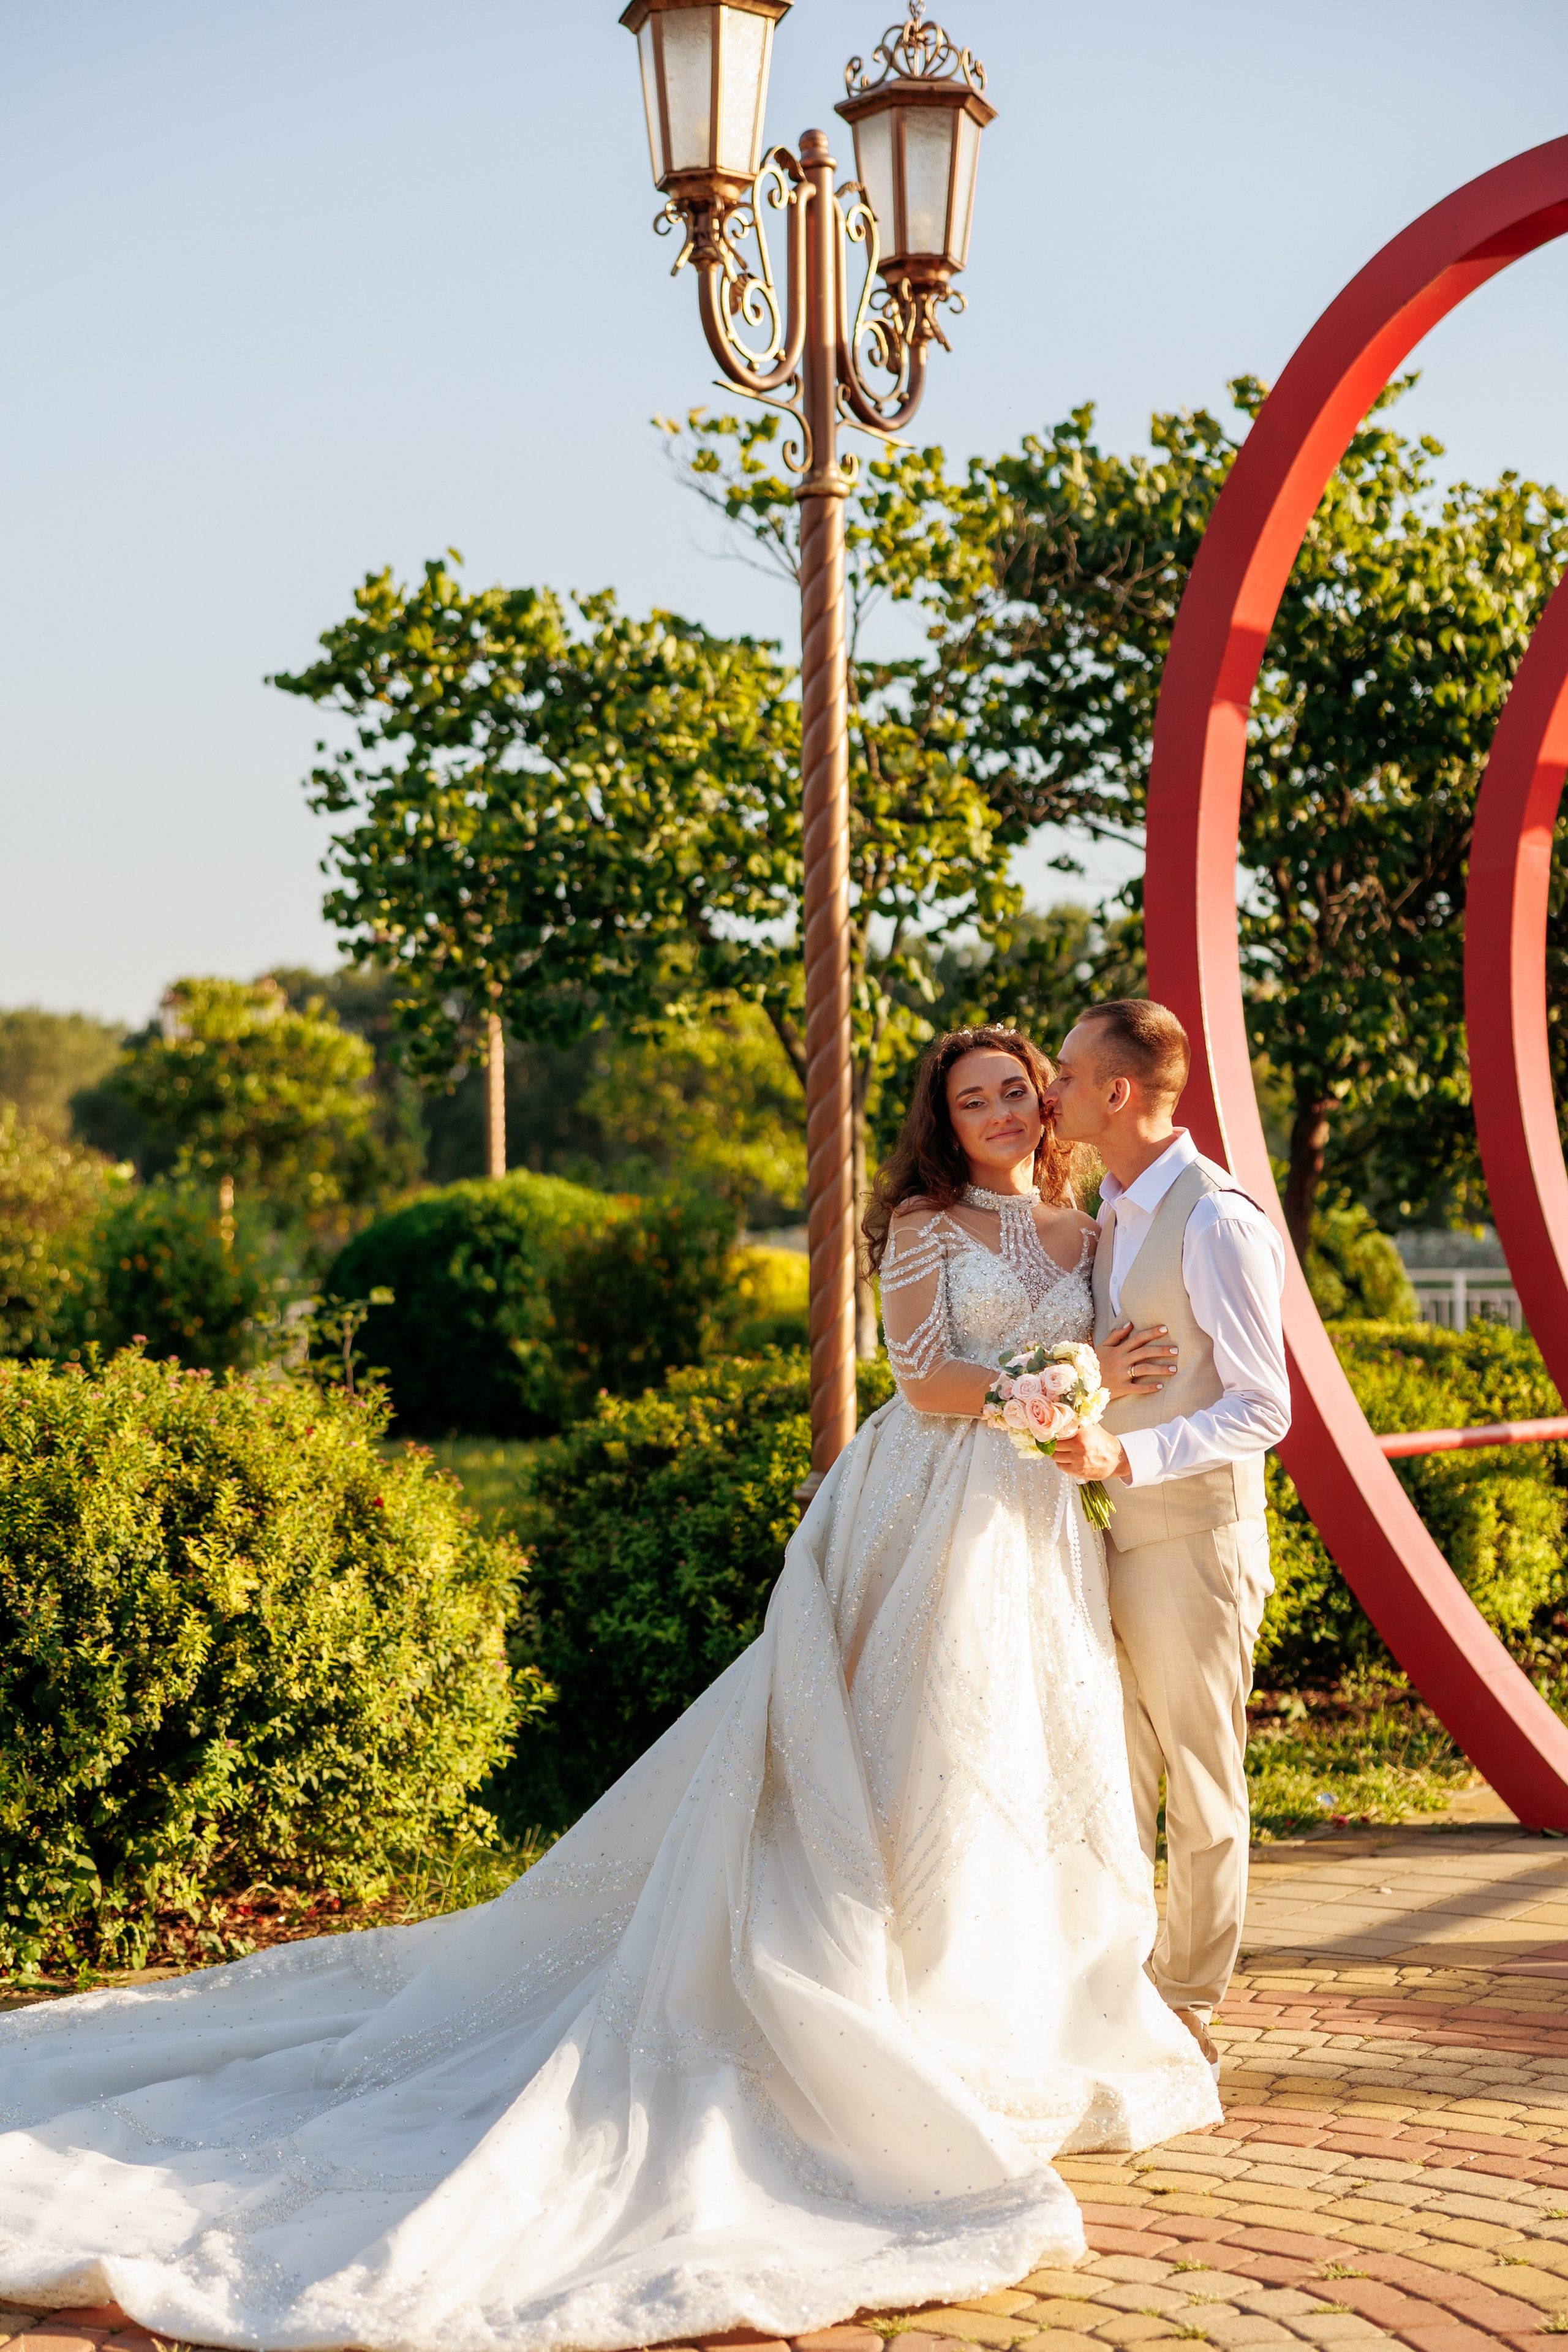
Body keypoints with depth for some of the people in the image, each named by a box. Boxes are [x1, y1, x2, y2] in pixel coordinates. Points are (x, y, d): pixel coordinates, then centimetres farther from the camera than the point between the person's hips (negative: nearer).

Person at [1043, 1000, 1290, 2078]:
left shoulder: (1220, 1222, -17)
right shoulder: (1110, 1217, 10)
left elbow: (1262, 1410, -19)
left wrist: (1126, 1456, -27)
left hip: (1194, 1536, -8)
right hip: (1112, 1534, 8)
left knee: (1201, 1791, 5)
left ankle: (1190, 2017, 16)